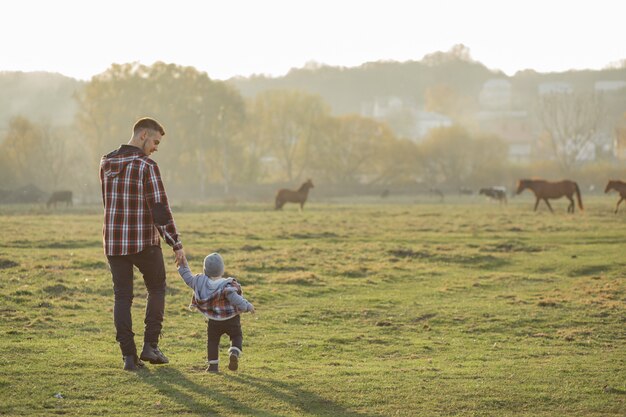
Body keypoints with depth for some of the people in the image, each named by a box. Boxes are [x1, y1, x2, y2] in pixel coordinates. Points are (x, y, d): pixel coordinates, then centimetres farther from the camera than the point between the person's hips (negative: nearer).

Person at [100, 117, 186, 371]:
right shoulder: (147, 167, -14)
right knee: (156, 288, 16)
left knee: (122, 296, 8)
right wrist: (176, 244, -11)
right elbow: (160, 209, -16)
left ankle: (129, 356, 3)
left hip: (113, 241, 4)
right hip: (144, 241, -4)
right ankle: (150, 345, 10)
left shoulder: (106, 164, 5)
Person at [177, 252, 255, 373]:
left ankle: (213, 365, 11)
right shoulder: (227, 286, -19)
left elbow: (188, 278, 4)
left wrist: (183, 266, 17)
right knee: (237, 337, 14)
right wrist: (247, 306, -20)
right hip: (231, 320, -2)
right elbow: (234, 298, -29)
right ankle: (234, 353, -13)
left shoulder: (200, 282, -8)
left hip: (213, 322, 2)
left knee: (212, 341, 17)